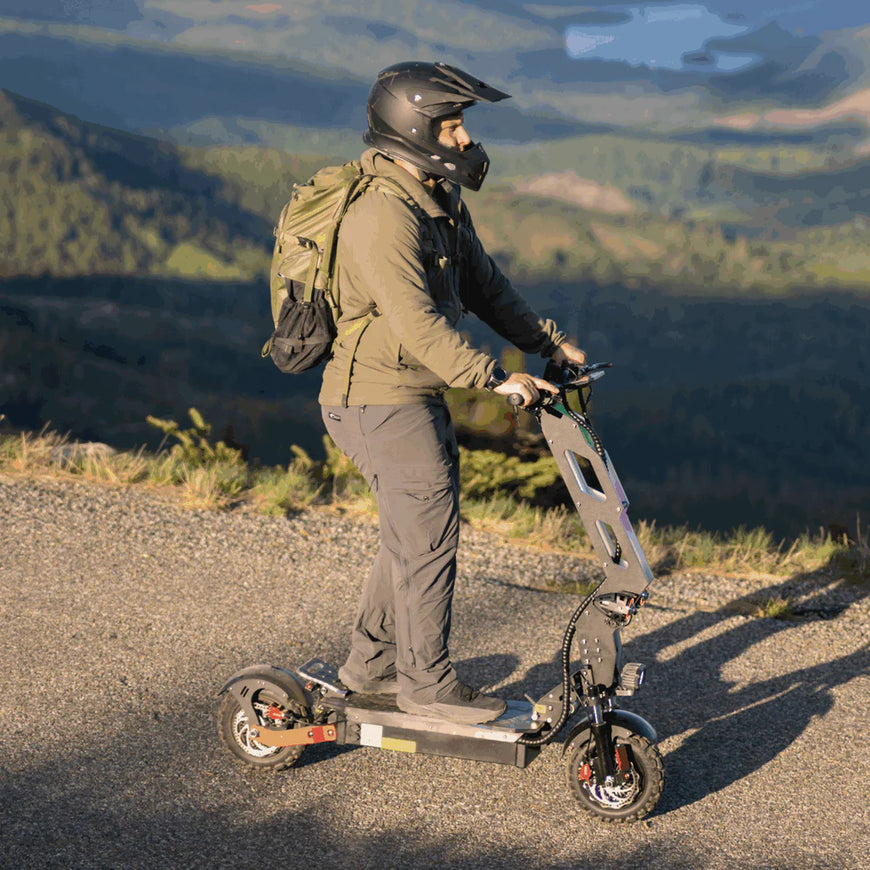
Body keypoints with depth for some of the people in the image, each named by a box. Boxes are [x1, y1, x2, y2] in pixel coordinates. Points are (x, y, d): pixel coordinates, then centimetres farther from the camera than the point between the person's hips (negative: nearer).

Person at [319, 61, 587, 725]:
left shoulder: (443, 202, 9)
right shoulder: (384, 217, -23)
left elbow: (483, 283, 16)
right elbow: (417, 325, -29)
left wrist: (549, 342, 8)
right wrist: (495, 377, -32)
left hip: (419, 395, 10)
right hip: (380, 401, -10)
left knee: (418, 532, 18)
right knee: (427, 534, -4)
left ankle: (371, 663, 30)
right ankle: (428, 682, 9)